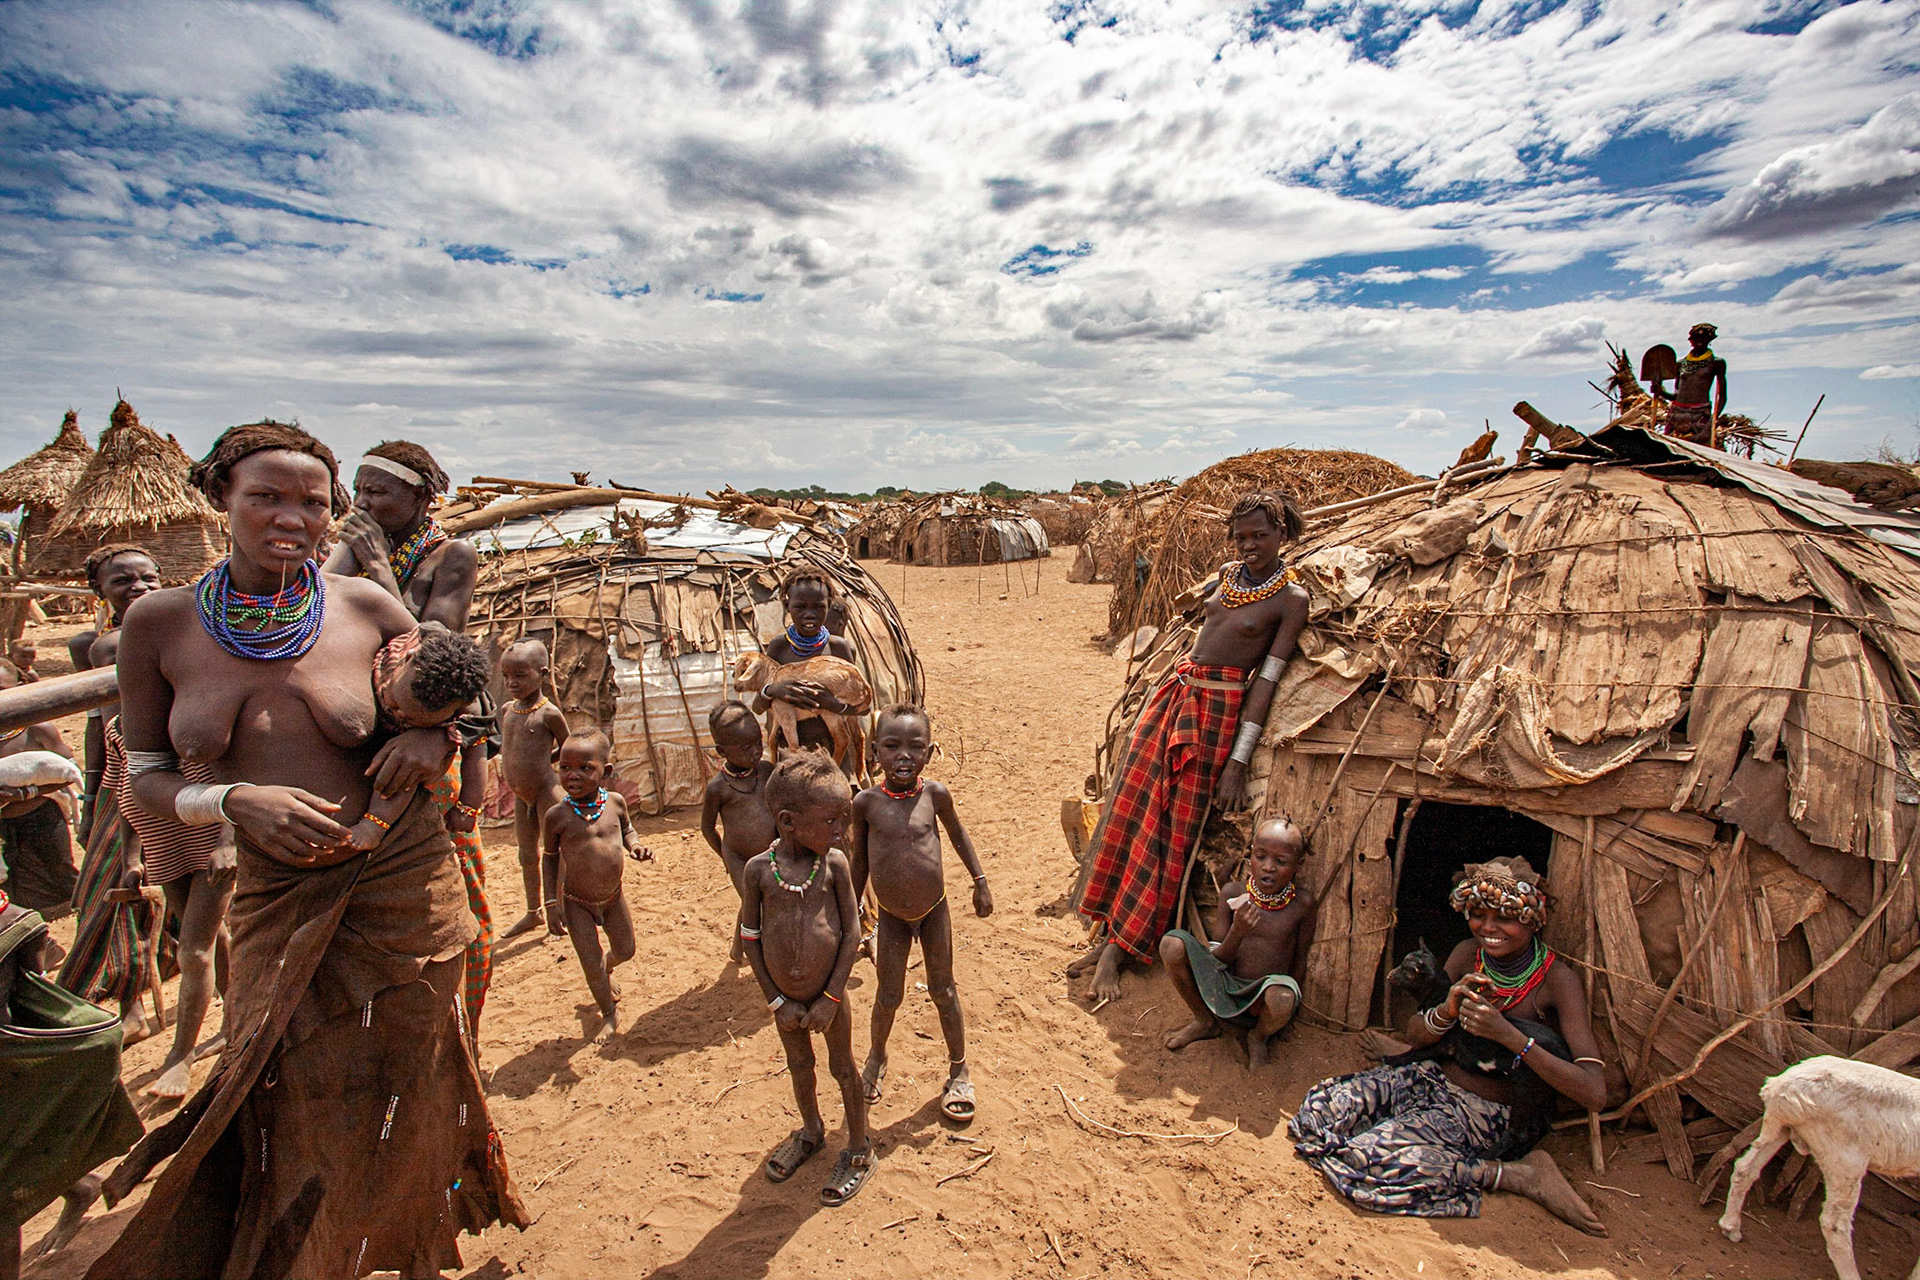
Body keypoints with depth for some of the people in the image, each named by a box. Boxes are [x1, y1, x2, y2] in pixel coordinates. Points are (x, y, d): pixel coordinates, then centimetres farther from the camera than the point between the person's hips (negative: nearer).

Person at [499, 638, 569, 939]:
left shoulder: (549, 713, -15)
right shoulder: (507, 710, 3)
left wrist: (538, 764, -3)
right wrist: (511, 764, 1)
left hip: (546, 791, -7)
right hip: (520, 796, 7)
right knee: (527, 854, 18)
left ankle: (557, 913, 16)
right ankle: (533, 911, 33)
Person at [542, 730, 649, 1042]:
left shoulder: (615, 802, -11)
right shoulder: (557, 816, -19)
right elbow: (551, 858, -4)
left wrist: (635, 845, -13)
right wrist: (552, 902, -4)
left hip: (613, 895, 3)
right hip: (577, 902, -3)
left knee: (625, 950, 18)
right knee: (591, 964, 3)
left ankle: (606, 970, 54)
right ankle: (610, 1014, 30)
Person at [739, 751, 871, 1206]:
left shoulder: (834, 864, -18)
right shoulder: (758, 870, -17)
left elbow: (851, 932, -12)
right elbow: (750, 937, -7)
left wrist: (830, 998, -12)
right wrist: (777, 1000, -7)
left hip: (827, 994, -2)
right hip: (785, 998, 2)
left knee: (843, 1068, 15)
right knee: (799, 1066, 23)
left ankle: (859, 1149, 36)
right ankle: (811, 1131, 49)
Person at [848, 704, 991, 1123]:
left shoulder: (934, 793, -14)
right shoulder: (866, 802, -14)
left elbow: (957, 833, 6)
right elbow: (859, 861, 0)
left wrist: (980, 882, 7)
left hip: (934, 911, 0)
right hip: (891, 916, 0)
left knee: (943, 991, 13)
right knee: (889, 996, 12)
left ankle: (958, 1069, 35)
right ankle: (877, 1055, 43)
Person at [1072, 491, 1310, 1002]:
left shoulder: (1291, 599, -8)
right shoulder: (1228, 574, 9)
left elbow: (1267, 681, -13)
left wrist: (1238, 763, -15)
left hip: (1219, 711, -6)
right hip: (1174, 692, 6)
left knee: (1172, 830, -2)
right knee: (1131, 810, 1)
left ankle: (1117, 951, 5)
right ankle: (1106, 937, 11)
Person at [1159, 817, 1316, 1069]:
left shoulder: (1303, 903, -9)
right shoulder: (1233, 892, -7)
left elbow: (1299, 963, 3)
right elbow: (1218, 960, -7)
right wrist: (1237, 932, -25)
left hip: (1260, 997, -2)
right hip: (1224, 987, 2)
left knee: (1282, 997, -38)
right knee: (1172, 944, -21)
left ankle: (1258, 1038, 3)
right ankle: (1205, 1022, 7)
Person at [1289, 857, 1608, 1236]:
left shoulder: (1558, 981, -14)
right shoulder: (1468, 954, -1)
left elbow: (1594, 1093, -22)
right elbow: (1414, 1035, 2)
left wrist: (1508, 1035, -32)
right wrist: (1447, 1011, -21)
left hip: (1486, 1112, -5)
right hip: (1431, 1077, 6)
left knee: (1366, 1160, -25)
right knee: (1319, 1110, -13)